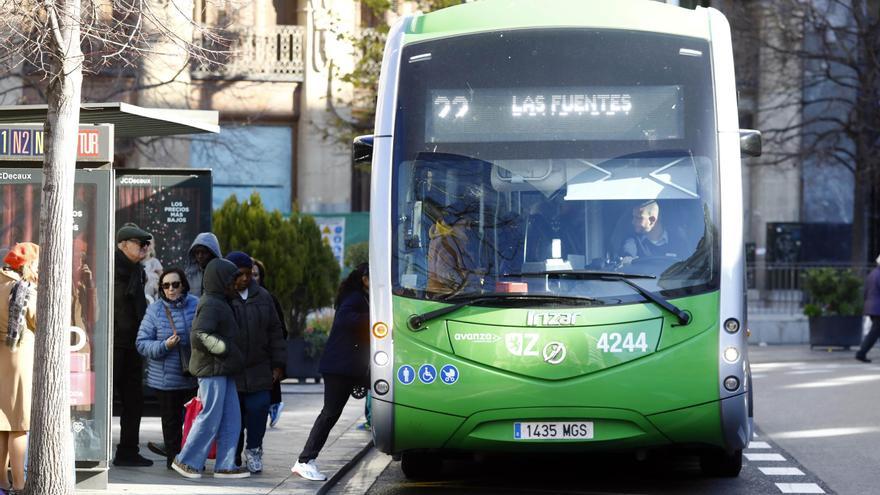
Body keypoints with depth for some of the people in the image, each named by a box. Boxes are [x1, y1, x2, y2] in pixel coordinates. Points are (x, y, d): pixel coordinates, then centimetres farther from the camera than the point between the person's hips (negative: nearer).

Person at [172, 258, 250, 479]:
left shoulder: (219, 303, 16)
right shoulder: (210, 305, -15)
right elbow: (199, 336, -25)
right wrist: (225, 348, -19)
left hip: (222, 370, 10)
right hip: (212, 370, -10)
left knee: (231, 420, 8)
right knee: (210, 419, -5)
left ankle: (225, 465, 10)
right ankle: (185, 460, 5)